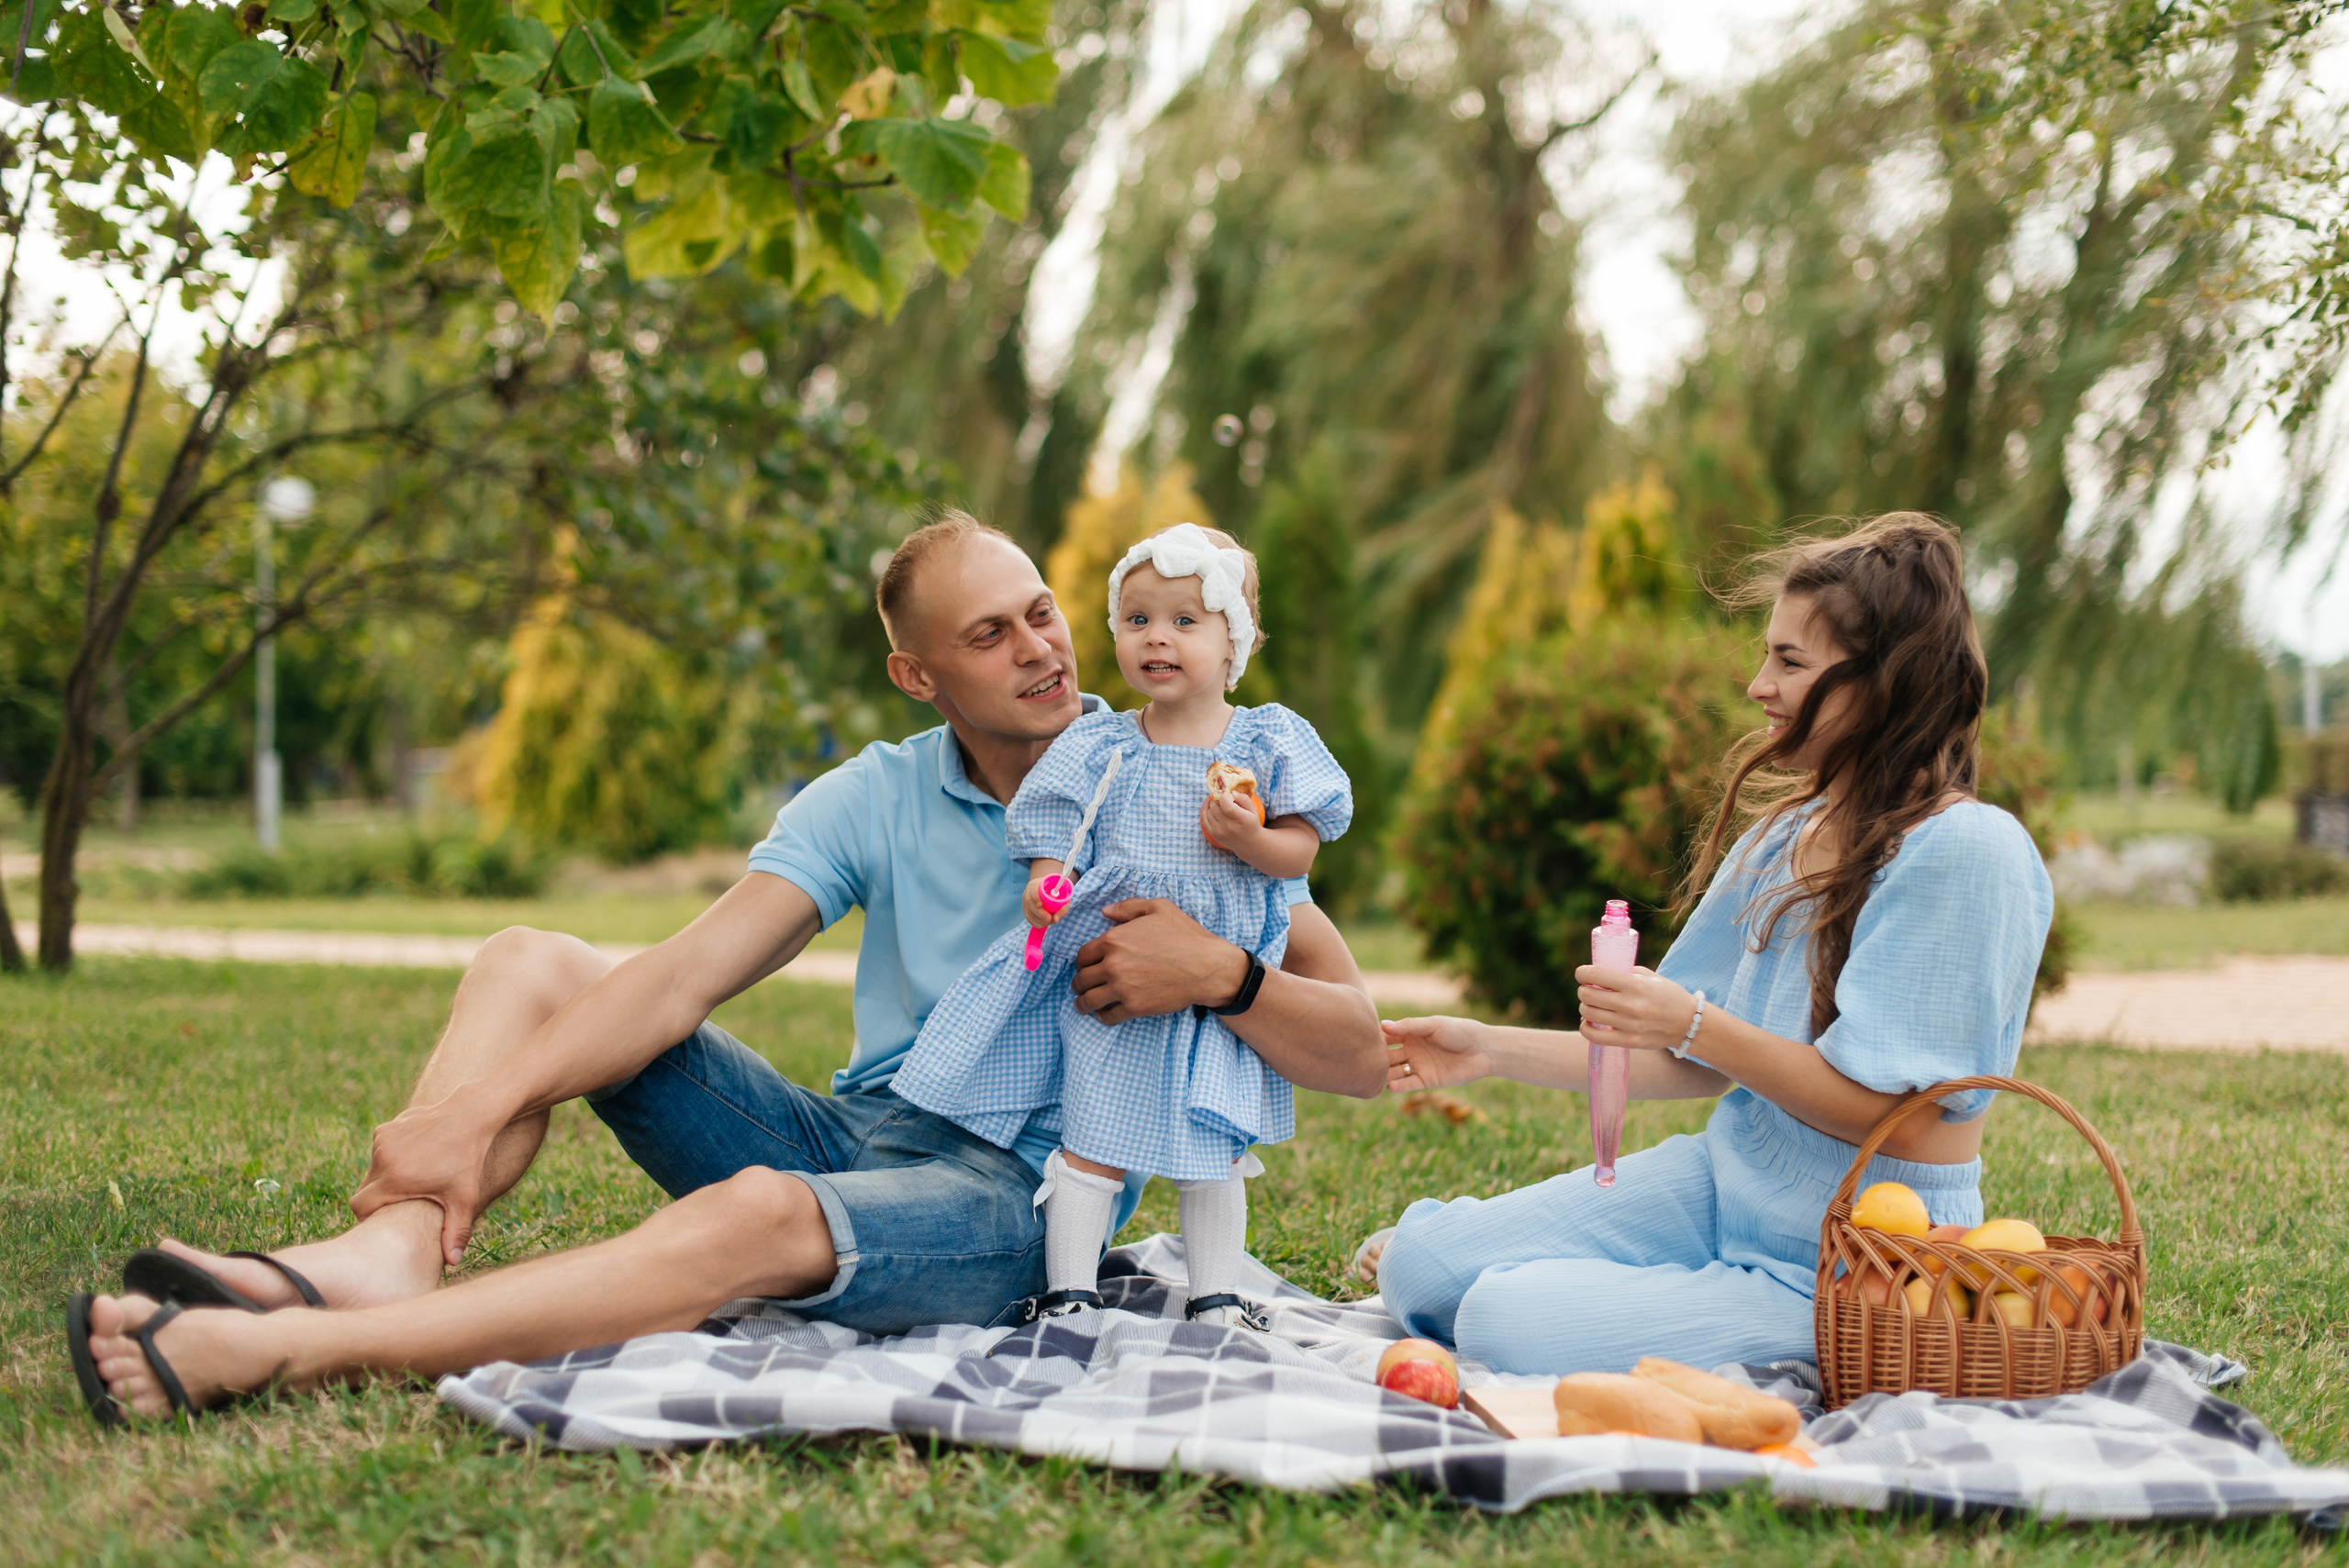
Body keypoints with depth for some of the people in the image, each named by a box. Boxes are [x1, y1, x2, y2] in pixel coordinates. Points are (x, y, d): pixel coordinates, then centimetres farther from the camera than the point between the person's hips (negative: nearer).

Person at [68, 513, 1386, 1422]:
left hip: (1017, 1196, -5)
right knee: (532, 967, -3)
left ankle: (274, 1353, -44)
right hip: (851, 1130, 6)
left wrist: (1219, 971, -25)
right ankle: (390, 1255, -30)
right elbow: (683, 979, -7)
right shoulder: (876, 799, 5)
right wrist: (472, 1114, -20)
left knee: (761, 1215, -38)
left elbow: (1360, 1054, -5)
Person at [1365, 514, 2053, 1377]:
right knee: (1424, 1270, -7)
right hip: (1724, 1180, 7)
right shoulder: (1785, 837, 6)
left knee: (1507, 1325, -20)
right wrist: (1492, 1050, 9)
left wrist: (1698, 1026, -23)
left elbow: (1885, 1107, -21)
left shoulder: (1968, 853, -19)